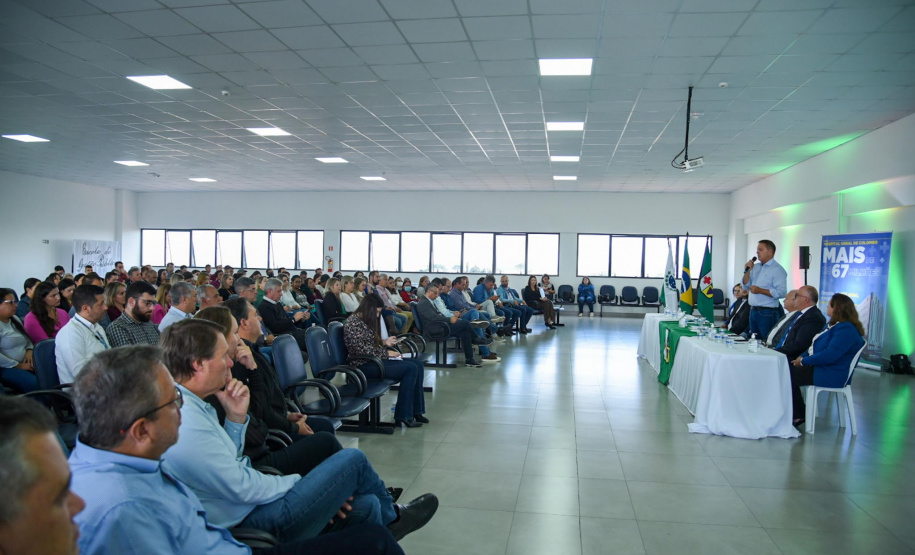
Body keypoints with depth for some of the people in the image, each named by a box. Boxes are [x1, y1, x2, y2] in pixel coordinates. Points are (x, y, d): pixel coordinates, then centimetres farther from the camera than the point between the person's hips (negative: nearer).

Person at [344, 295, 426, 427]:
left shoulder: (366, 321, 17)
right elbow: (361, 349, -20)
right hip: (363, 365, -10)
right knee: (410, 369, -23)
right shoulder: (353, 322, -13)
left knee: (418, 363, -4)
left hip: (372, 359, 10)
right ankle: (403, 416, -17)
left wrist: (384, 342, 8)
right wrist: (386, 353, -14)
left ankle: (415, 411, -3)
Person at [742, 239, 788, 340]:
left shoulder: (777, 270, -9)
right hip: (753, 311, 8)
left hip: (767, 313, -8)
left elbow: (781, 292, -18)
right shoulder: (756, 267, 15)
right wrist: (747, 271, 2)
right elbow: (746, 286, 15)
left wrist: (760, 290, -19)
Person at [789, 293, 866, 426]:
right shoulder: (833, 325, 16)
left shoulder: (846, 330, -19)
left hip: (831, 376, -11)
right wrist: (801, 357, 3)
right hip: (819, 366, 11)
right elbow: (816, 347, 20)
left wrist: (804, 361, -17)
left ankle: (798, 415, 0)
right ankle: (798, 414, 1)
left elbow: (829, 356, -26)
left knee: (789, 375, -17)